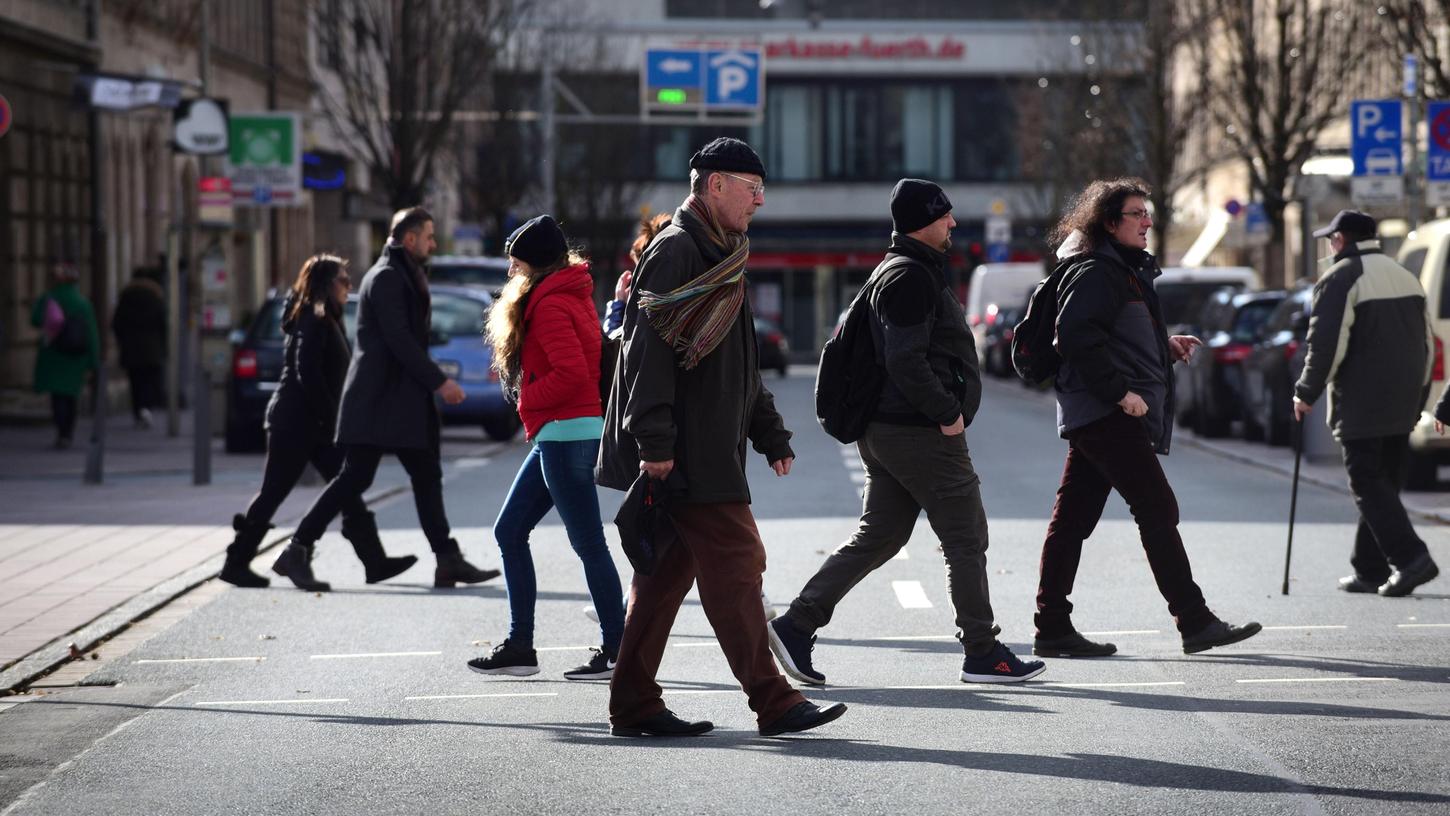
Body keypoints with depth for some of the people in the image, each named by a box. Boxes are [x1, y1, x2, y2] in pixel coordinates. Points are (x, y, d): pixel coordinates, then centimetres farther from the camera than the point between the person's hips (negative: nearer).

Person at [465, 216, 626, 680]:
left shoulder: (549, 305, -14)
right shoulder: (573, 295, 17)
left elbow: (571, 373, -24)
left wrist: (528, 399, -10)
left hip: (565, 432, -11)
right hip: (558, 436, 11)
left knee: (588, 544, -7)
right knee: (509, 531, 12)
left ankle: (617, 653, -3)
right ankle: (519, 647, 14)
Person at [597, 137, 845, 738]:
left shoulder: (719, 256, 21)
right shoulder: (675, 250, -11)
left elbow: (741, 366, 29)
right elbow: (648, 349, -19)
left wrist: (771, 436, 25)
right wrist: (654, 443, -24)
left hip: (708, 451, 10)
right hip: (683, 453, -10)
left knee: (667, 571, 9)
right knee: (735, 564, -9)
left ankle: (634, 706, 12)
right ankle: (773, 703, -7)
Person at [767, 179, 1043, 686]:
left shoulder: (895, 273, 19)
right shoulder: (911, 277, -15)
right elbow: (906, 360, -23)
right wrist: (947, 412, -18)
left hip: (885, 430, 10)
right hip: (922, 433, -10)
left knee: (877, 537, 11)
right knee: (966, 540, -1)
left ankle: (797, 625, 6)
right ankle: (982, 654, 5)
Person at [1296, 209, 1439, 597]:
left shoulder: (1340, 279, -9)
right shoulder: (1406, 277, 17)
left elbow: (1326, 343, -16)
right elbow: (1428, 342, 19)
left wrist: (1307, 393, -5)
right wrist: (1417, 398, 22)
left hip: (1361, 406, -8)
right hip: (1402, 405, 8)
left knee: (1369, 486, -6)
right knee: (1383, 485, 13)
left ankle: (1409, 557, -19)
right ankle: (1371, 569, 16)